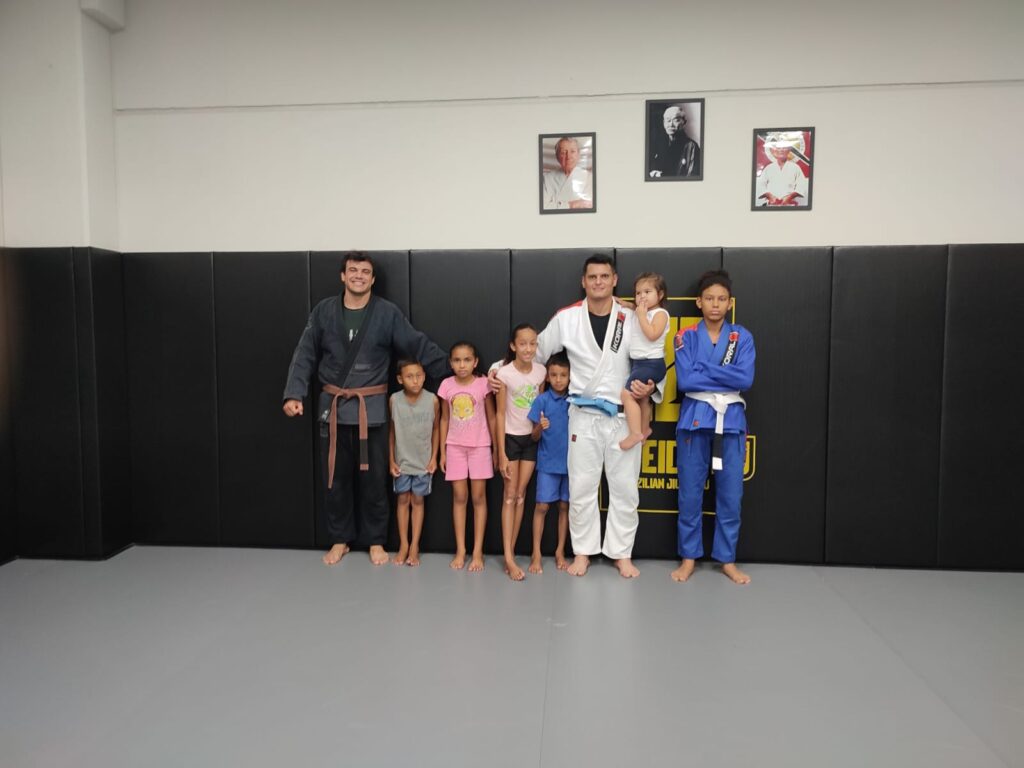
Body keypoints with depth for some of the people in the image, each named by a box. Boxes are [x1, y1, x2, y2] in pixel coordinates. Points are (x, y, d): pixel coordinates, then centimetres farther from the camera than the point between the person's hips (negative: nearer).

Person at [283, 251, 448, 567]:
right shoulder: (323, 312, 2)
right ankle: (340, 540, 28)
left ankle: (375, 541, 24)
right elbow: (305, 356, 3)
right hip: (332, 407, 2)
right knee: (336, 479, 11)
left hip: (371, 408, -1)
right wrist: (294, 393, -8)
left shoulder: (388, 313, -3)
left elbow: (420, 346, -3)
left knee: (373, 479, 7)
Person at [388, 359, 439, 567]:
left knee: (417, 501, 9)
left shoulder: (432, 400, -13)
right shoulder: (394, 400, -11)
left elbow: (436, 429, 0)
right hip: (402, 460, 1)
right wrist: (391, 460, -2)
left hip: (423, 461, -1)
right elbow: (392, 431, -2)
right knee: (403, 500, 10)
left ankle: (415, 546, 16)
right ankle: (403, 545, 20)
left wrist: (434, 457, -3)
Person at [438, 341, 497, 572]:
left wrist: (495, 448, -1)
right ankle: (460, 550, 13)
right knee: (459, 496, 5)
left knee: (479, 497, 3)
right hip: (455, 447, 2)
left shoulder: (483, 384, -7)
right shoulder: (447, 385, -1)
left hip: (480, 446, -2)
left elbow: (491, 418, -1)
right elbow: (445, 420, 7)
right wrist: (442, 451, 6)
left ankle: (477, 551, 10)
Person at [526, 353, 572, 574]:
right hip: (548, 462, -2)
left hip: (571, 461, 2)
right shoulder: (542, 400, -6)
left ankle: (560, 552, 22)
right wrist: (540, 427, -26)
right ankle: (536, 554, 11)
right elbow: (534, 437, -7)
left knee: (565, 506, 10)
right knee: (542, 506, 2)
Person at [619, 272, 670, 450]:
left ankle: (635, 433, -14)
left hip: (651, 364, -9)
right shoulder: (642, 313, 12)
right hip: (638, 363, 9)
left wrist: (642, 315, -19)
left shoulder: (660, 313, -12)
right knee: (642, 399, 21)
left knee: (627, 395, -17)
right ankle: (644, 429, 37)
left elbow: (652, 334, -25)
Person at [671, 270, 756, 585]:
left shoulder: (742, 337, 5)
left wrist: (704, 369, -12)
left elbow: (746, 379, -10)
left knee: (730, 494, 6)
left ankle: (727, 559, 22)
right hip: (695, 419, -1)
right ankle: (689, 557, 19)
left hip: (731, 420, 1)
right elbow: (684, 380, -10)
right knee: (690, 494, 5)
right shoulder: (686, 337, 2)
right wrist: (725, 376, -9)